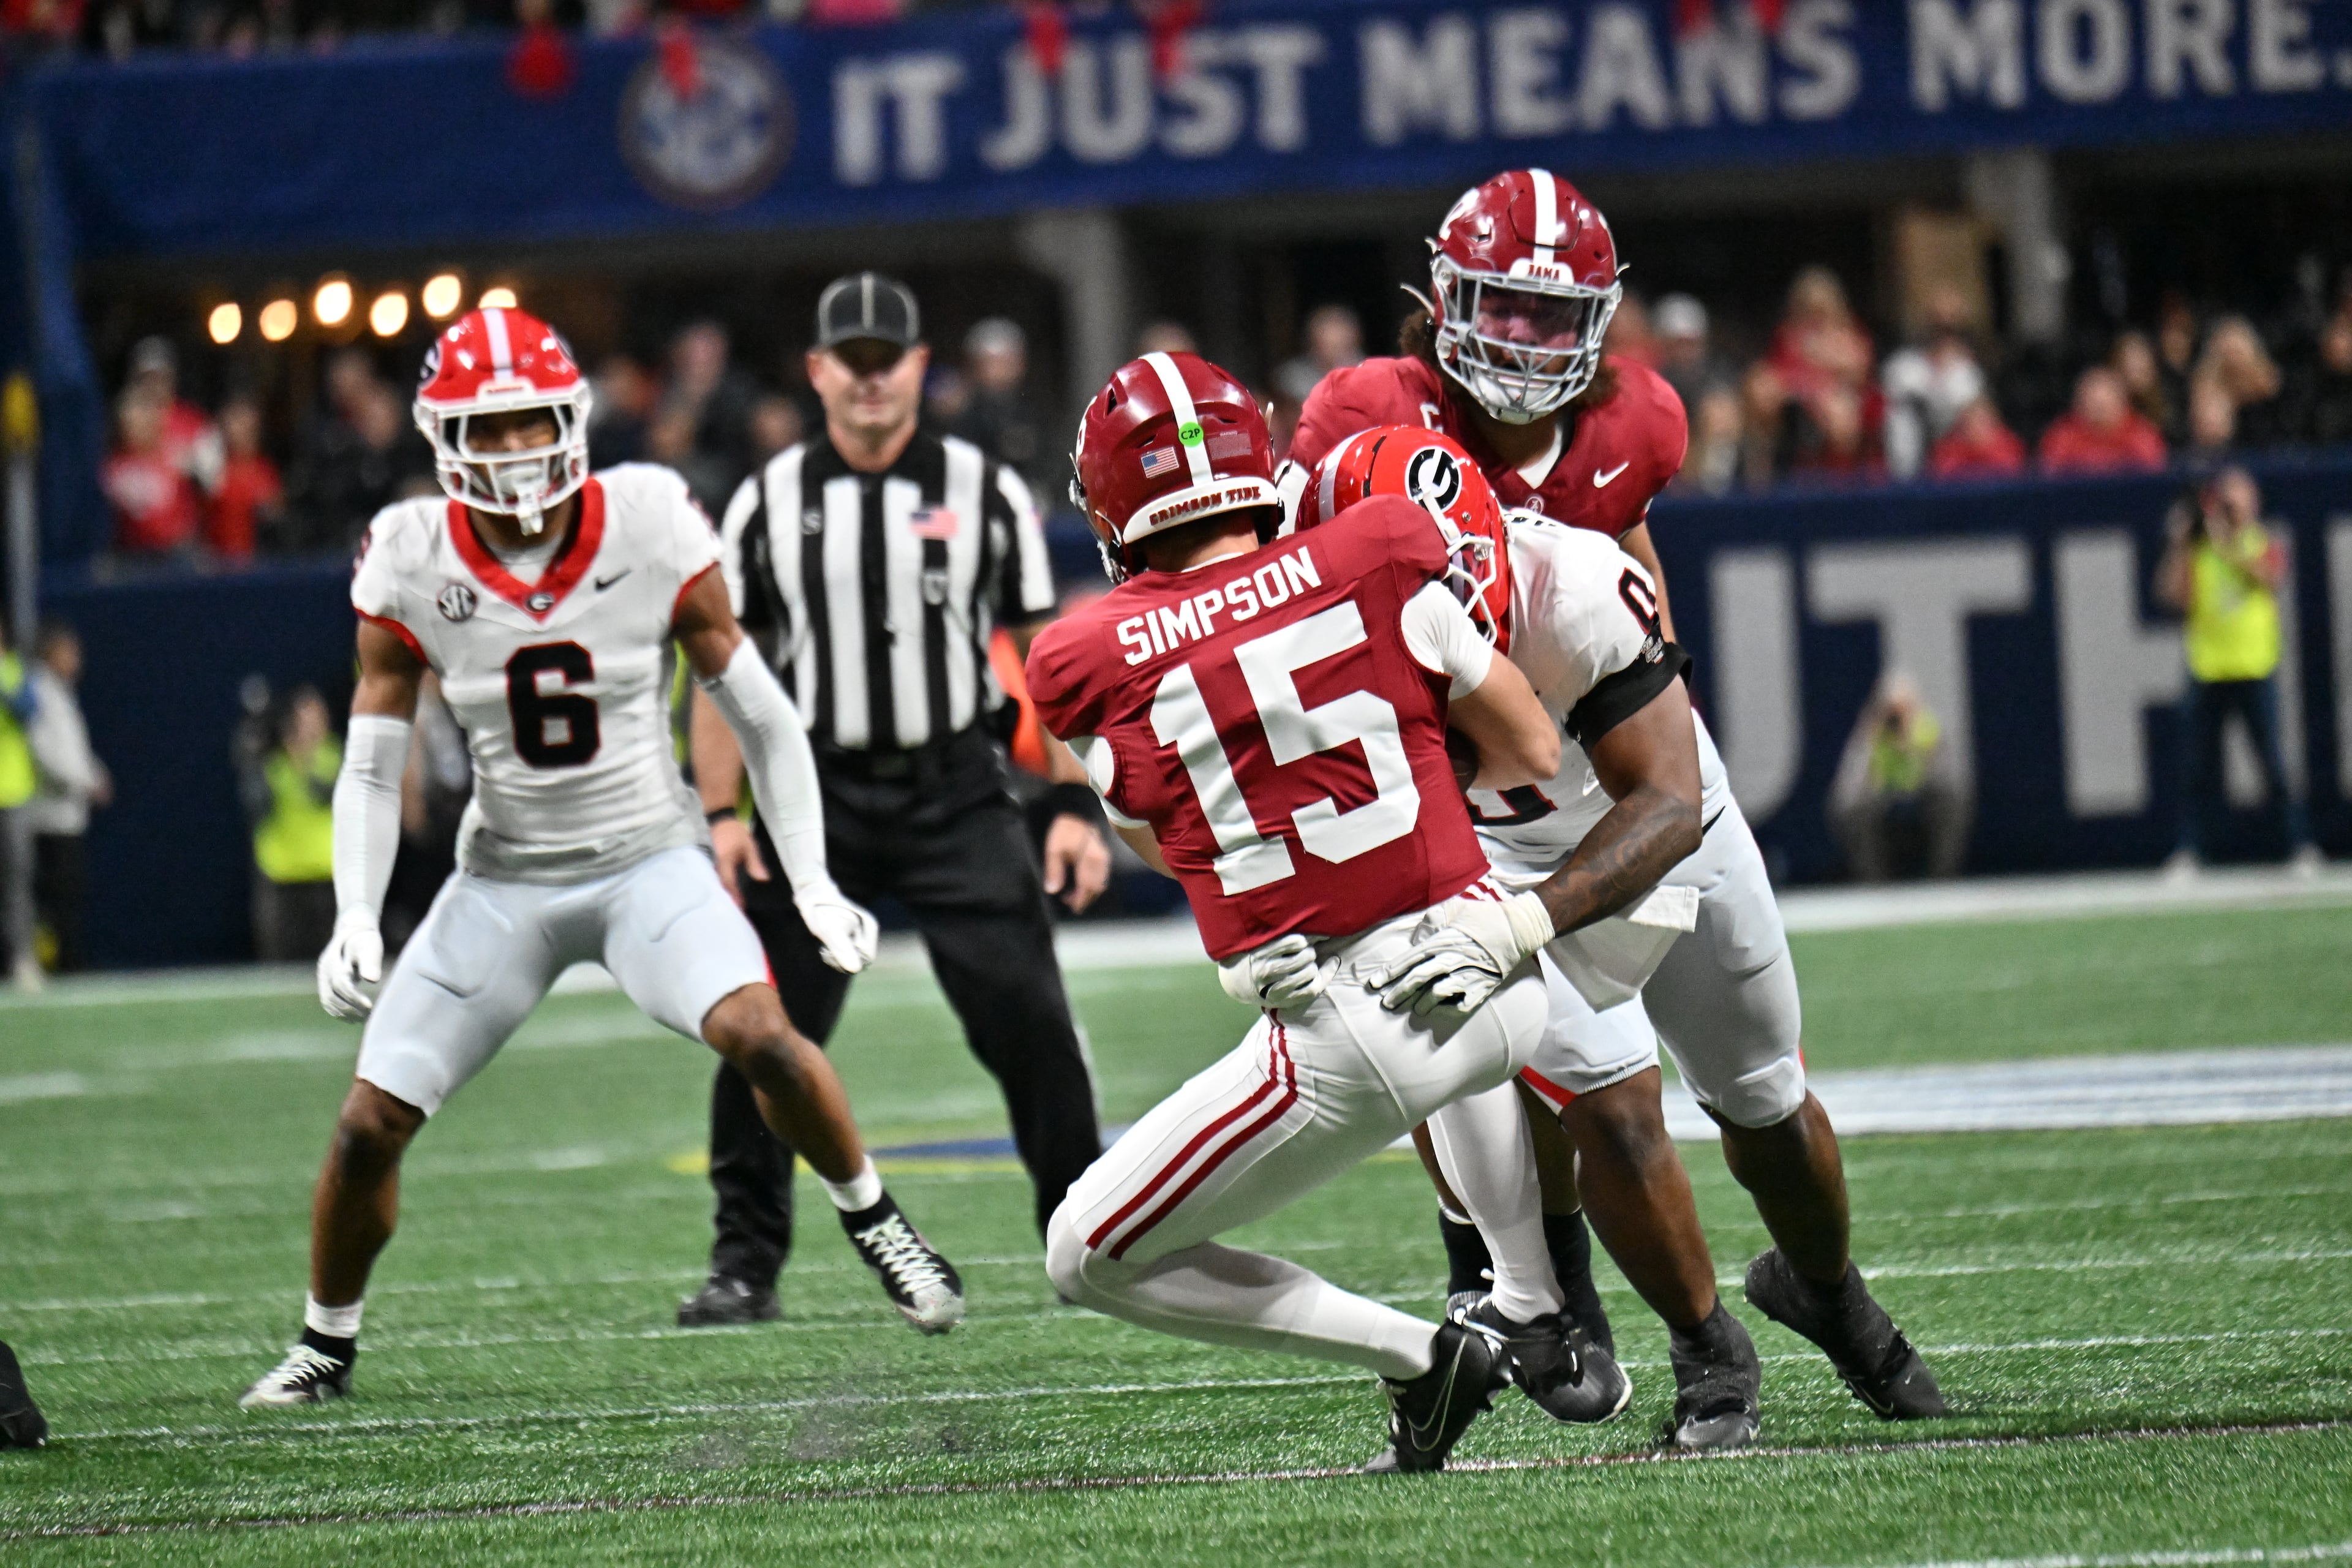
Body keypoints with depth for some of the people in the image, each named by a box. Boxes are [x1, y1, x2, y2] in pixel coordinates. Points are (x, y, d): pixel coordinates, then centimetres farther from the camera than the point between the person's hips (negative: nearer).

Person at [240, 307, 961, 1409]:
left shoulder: (649, 528, -12)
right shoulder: (413, 563, -9)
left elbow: (755, 712, -2)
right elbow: (372, 768, 0)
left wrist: (811, 881, -3)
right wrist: (355, 922, -11)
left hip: (649, 860, -2)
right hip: (505, 879, 2)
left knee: (760, 1036, -28)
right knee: (369, 1123, -4)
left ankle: (873, 1224, -2)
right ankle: (326, 1347, 20)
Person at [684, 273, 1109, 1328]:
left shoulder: (985, 493, 3)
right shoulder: (768, 503, 5)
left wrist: (1077, 804, -4)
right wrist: (722, 814, -2)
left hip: (955, 797, -1)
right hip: (818, 797, 1)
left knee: (1028, 1022, -8)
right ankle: (745, 1263, 8)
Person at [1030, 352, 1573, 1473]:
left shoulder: (1088, 664, -2)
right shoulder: (1381, 560, -1)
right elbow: (1530, 756, 8)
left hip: (1347, 1044, -4)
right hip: (1497, 992, 4)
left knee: (1090, 1260, 12)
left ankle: (1415, 1358, 4)